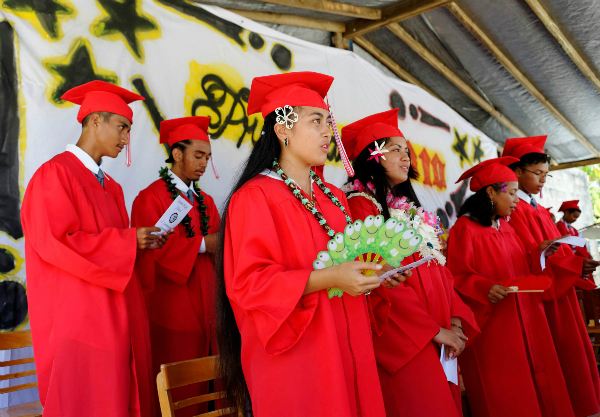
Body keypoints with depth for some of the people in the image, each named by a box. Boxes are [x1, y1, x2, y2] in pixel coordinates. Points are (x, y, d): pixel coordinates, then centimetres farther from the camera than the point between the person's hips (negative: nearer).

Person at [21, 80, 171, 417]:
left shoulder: (110, 187, 16)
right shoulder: (56, 174, -9)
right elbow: (53, 243, -18)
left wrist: (142, 244, 0)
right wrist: (127, 241, -16)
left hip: (115, 319, 8)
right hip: (80, 317, -8)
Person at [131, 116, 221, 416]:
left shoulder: (205, 201, 14)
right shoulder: (150, 198, -7)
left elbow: (216, 248, 14)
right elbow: (151, 253, -16)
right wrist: (201, 244, -16)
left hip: (205, 308, 6)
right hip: (171, 311, -6)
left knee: (202, 385, 9)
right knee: (175, 392, 3)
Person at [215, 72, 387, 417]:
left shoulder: (334, 197, 13)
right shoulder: (254, 197, -12)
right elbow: (248, 282, -18)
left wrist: (374, 272, 1)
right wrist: (327, 278, -26)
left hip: (346, 349, 8)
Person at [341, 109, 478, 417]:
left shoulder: (410, 209, 17)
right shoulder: (360, 204, -10)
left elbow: (439, 269, 15)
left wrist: (455, 319, 0)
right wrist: (434, 330, -12)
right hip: (404, 341, -8)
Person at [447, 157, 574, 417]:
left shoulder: (506, 227, 15)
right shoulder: (465, 228, -12)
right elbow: (458, 276, -17)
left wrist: (538, 253, 7)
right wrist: (485, 288, -32)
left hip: (523, 320, 8)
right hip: (492, 325, -8)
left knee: (535, 386, 11)